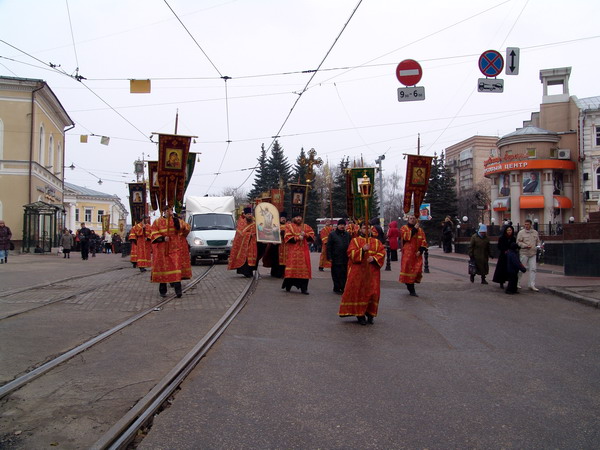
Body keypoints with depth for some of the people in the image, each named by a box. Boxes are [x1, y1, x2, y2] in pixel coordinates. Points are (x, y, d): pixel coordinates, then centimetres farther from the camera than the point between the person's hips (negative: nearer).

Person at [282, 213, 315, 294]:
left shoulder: (305, 226, 14)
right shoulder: (289, 226, 4)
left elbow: (312, 234, 9)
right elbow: (287, 237, -7)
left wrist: (305, 235, -8)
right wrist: (297, 238, -12)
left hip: (303, 251, 3)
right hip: (292, 251, -3)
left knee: (304, 269, -3)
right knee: (291, 267, -4)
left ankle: (304, 288, -1)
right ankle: (288, 286, 11)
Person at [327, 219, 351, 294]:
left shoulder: (347, 234, 12)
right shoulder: (332, 234, 1)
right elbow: (329, 247, -1)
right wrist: (329, 257, -7)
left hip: (346, 259, 3)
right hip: (336, 259, -3)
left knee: (345, 274, 4)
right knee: (336, 274, 1)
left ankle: (343, 288, 13)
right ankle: (336, 288, 11)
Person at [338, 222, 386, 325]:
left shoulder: (376, 241, 13)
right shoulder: (355, 241, 6)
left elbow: (382, 252, 3)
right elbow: (351, 253, -6)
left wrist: (374, 258, -14)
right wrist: (362, 250, -20)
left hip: (372, 271, 2)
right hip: (358, 271, -2)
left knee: (373, 292, -1)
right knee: (359, 292, -4)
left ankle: (370, 314, 8)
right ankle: (360, 314, 3)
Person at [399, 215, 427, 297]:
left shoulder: (420, 230, 13)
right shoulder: (404, 228, 3)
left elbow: (424, 242, 7)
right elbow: (406, 237, -16)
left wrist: (420, 250, -7)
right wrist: (414, 229, -15)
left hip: (417, 254, 3)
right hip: (407, 254, -3)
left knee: (417, 270, -1)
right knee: (408, 269, -5)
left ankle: (410, 287, 15)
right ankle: (411, 290, 0)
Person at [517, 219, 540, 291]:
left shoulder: (535, 232, 12)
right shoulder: (521, 232, -2)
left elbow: (538, 241, 21)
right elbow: (518, 242, -6)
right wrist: (526, 246, -18)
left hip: (533, 253, 4)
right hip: (524, 253, -4)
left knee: (533, 269, -2)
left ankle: (532, 285, 2)